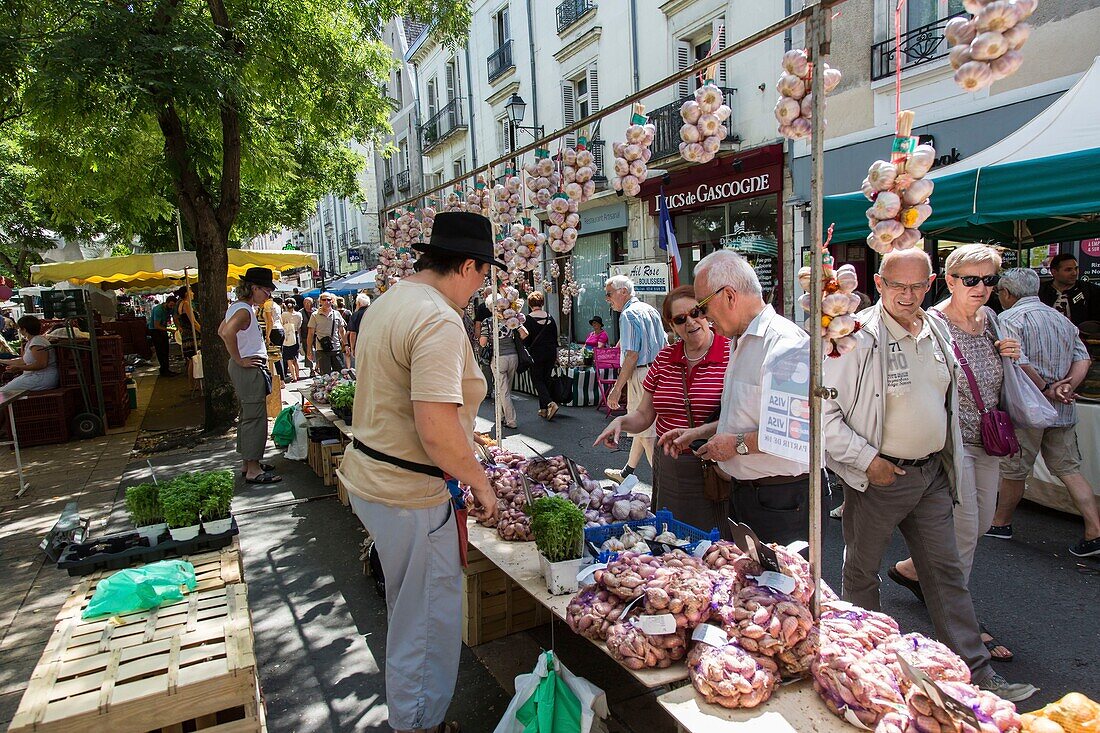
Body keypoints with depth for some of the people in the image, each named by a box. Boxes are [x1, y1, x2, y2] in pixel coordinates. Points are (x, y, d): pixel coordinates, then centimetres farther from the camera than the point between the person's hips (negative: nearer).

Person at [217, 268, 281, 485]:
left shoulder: (237, 307, 13)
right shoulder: (244, 310, -18)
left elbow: (221, 330, 27)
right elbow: (228, 333, -35)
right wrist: (239, 360, -24)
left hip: (246, 369, 11)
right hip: (250, 369, -11)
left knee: (247, 416, 17)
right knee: (255, 418, -6)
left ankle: (249, 462, 27)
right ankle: (253, 470, 0)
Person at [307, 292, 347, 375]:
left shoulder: (337, 314, 9)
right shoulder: (315, 315, 2)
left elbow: (341, 331, 14)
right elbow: (311, 334, 3)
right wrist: (309, 350, -1)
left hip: (337, 349, 2)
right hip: (322, 350, -2)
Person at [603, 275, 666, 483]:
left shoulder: (628, 314, -13)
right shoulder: (651, 310, 15)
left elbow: (632, 356, -20)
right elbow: (665, 345, 18)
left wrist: (617, 388, -18)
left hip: (641, 375, -10)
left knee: (647, 432, -3)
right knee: (642, 425, 18)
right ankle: (627, 472, 33)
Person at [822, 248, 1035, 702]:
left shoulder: (937, 331, 7)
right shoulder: (858, 336, -17)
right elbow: (822, 410, -19)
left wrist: (950, 461, 18)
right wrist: (866, 459, -19)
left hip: (931, 473, 7)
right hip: (878, 477, -6)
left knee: (947, 573, 13)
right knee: (861, 572, 9)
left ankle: (976, 674, 25)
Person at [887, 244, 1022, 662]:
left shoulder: (989, 318, 7)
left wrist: (1011, 355, 2)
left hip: (986, 439, 8)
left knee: (982, 522, 17)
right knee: (965, 529, -1)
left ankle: (911, 568, 37)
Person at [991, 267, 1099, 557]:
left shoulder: (1010, 318, -10)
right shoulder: (1062, 319, 15)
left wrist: (1046, 390, -14)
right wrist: (1065, 387, -5)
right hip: (1063, 411, 7)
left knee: (1014, 470, 7)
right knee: (1068, 469, 11)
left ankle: (1001, 523, 22)